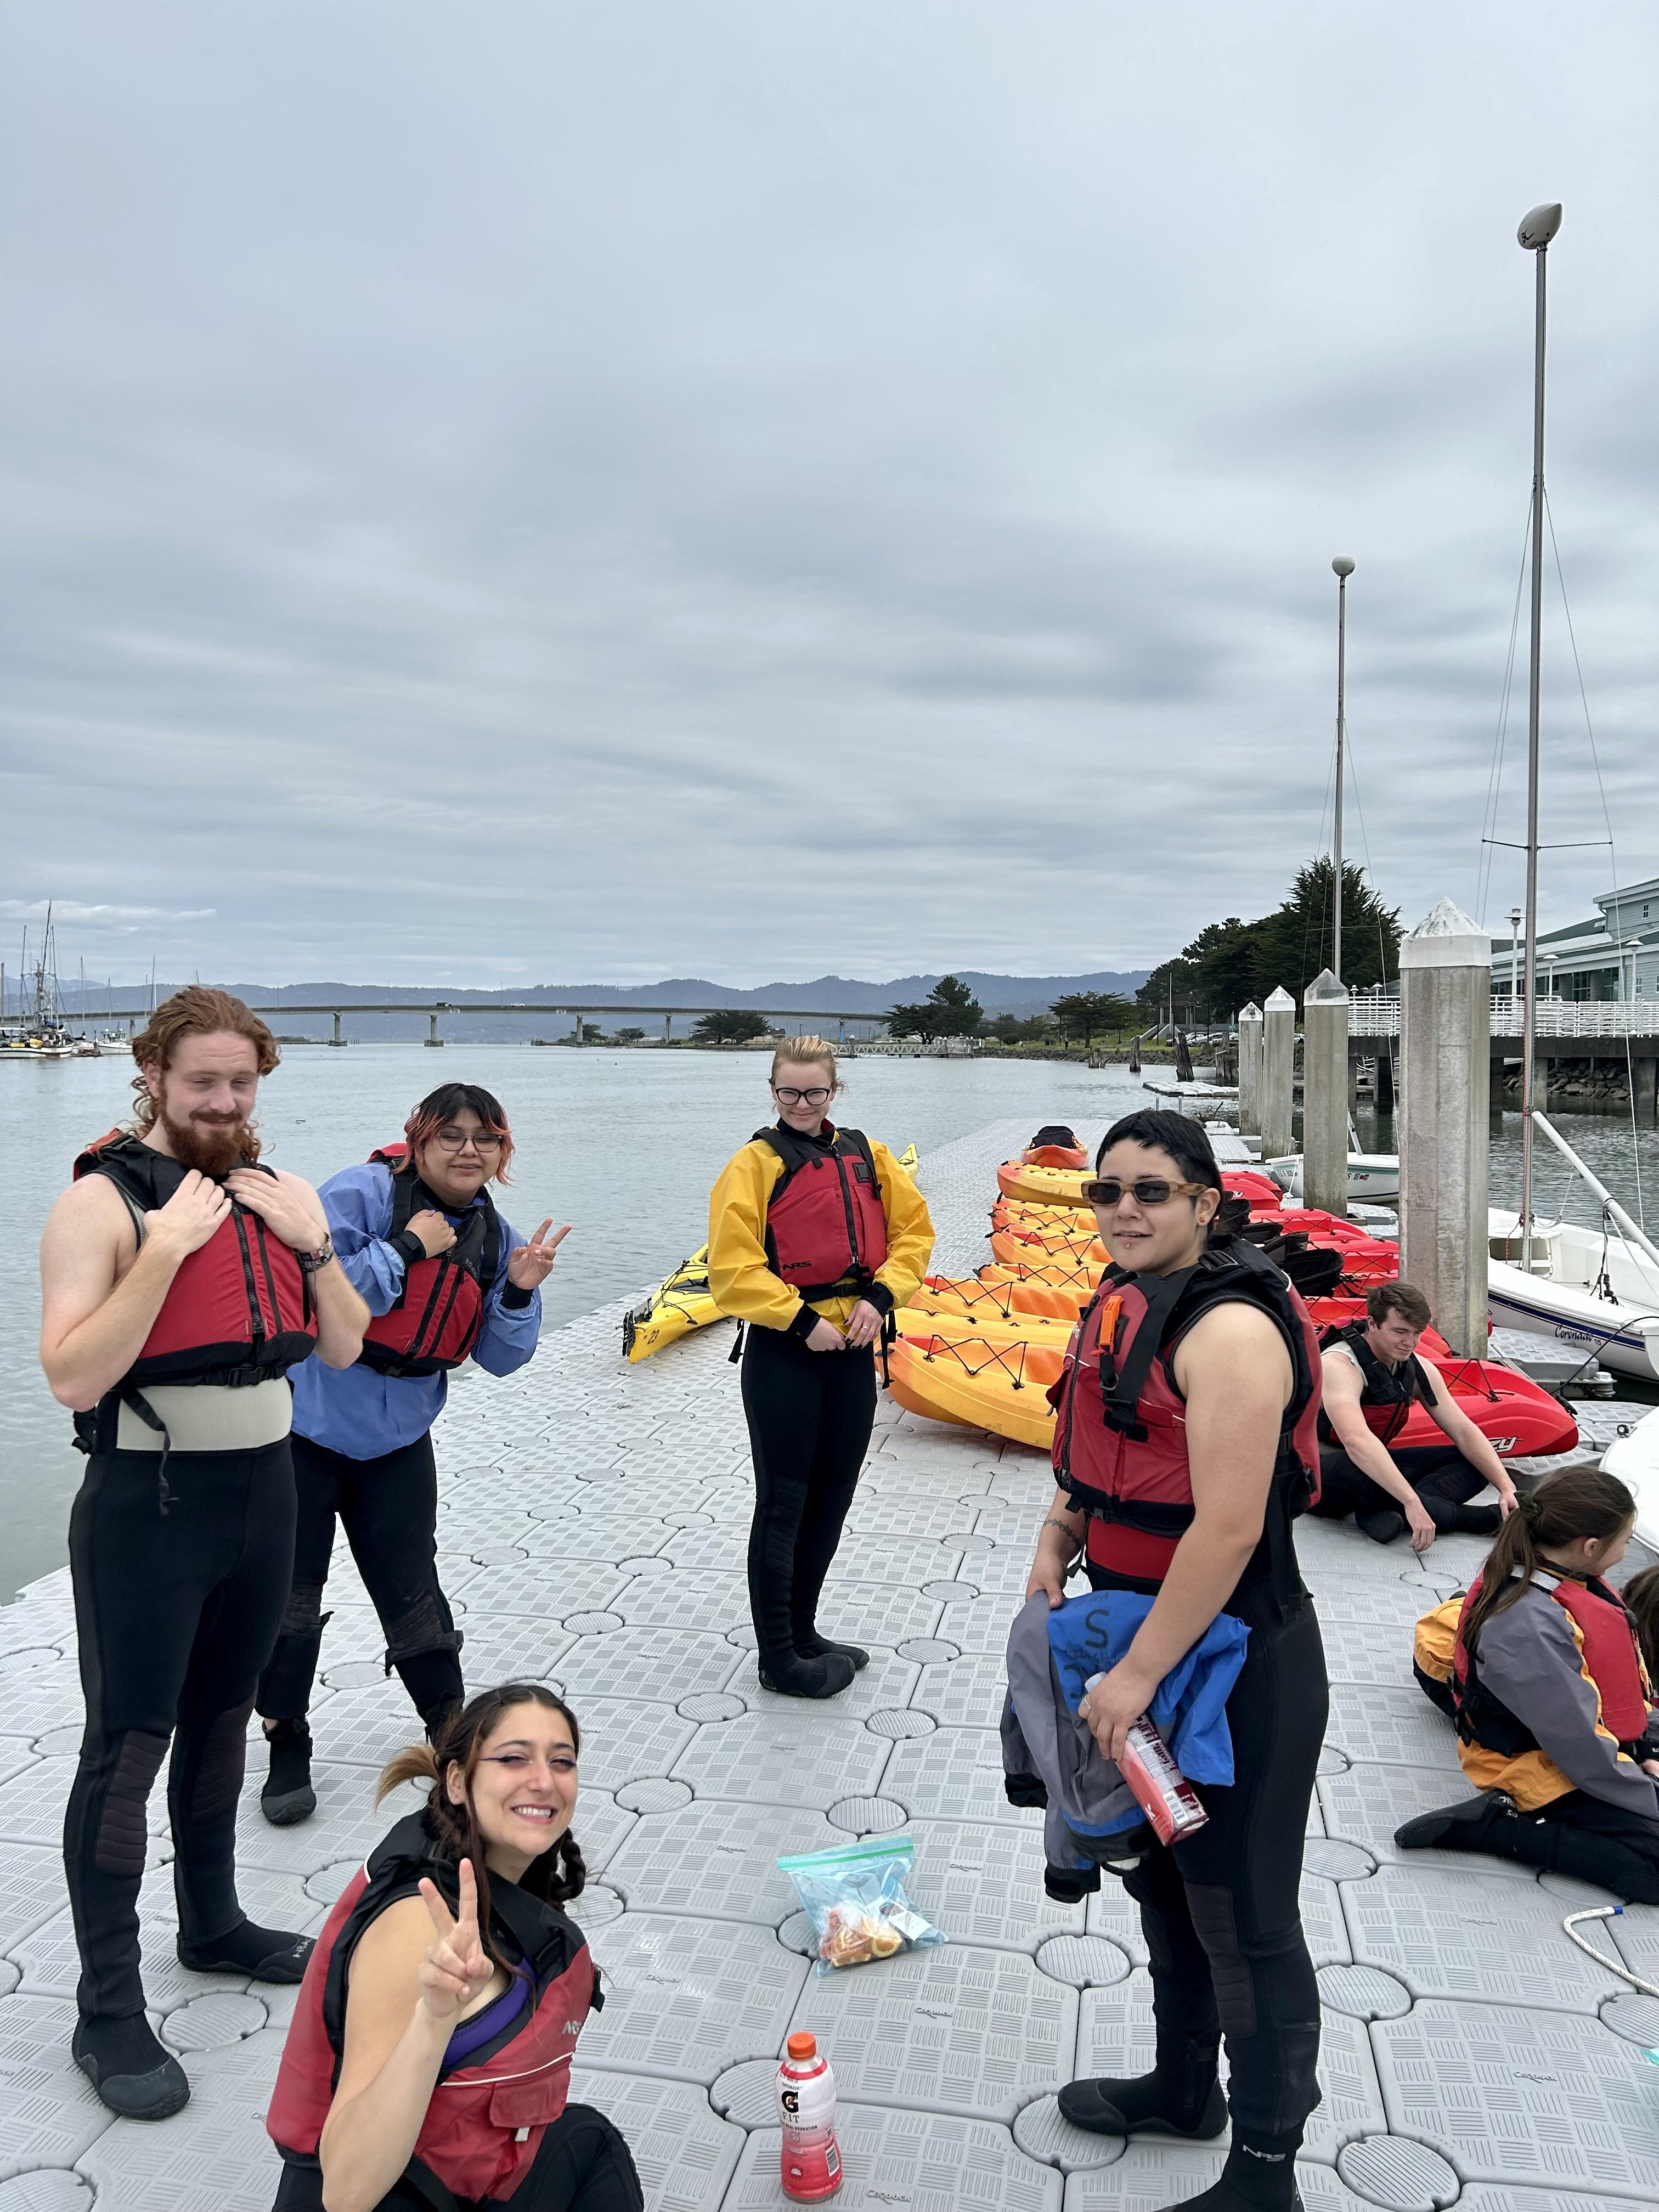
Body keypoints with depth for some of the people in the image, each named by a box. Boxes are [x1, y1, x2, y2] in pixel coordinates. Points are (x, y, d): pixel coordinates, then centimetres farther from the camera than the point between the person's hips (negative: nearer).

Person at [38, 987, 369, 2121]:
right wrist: (166, 1247, -29)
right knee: (127, 1749, 4)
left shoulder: (274, 1195, 4)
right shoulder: (105, 1199, -14)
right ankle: (109, 2010, 20)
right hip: (150, 1506, -6)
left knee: (221, 1720, 21)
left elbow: (344, 1347, 5)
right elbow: (72, 1376, -23)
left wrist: (315, 1242, -10)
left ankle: (213, 1923, 41)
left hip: (265, 1490, 6)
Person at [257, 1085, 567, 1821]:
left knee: (411, 1587, 11)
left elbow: (499, 1358, 1)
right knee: (288, 1589, 5)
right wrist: (405, 1248, -26)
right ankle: (287, 1747, 23)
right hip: (306, 1427, -4)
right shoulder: (361, 1193, -18)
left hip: (399, 1438, 4)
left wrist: (519, 1293, -17)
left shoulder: (492, 1235, 0)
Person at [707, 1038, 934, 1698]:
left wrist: (881, 1297, -7)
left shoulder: (868, 1156, 7)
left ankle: (801, 1630, 33)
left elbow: (914, 1230, 8)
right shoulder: (756, 1163, -8)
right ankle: (778, 1657, 16)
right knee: (782, 1504, 3)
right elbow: (733, 1269, -14)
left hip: (853, 1347, 6)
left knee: (831, 1498, 16)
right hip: (782, 1353, -5)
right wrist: (801, 1321, -17)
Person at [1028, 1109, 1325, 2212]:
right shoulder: (1125, 1303, 4)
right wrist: (1058, 1540, 2)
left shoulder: (1230, 1328, -24)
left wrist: (1140, 1674, -23)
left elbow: (1230, 1527, -28)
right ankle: (1185, 2085, 47)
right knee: (1161, 1875, 25)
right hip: (1141, 1635, 9)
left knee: (1244, 1918, 7)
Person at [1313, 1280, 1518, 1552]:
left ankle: (1387, 1513, -28)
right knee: (1354, 1468, -43)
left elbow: (1464, 1431, -1)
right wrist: (1412, 1502, -47)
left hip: (1376, 1465, 8)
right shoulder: (1341, 1365, -26)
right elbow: (1356, 1441, -41)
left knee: (1474, 1462, -4)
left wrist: (1507, 1489, -16)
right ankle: (1469, 1517, -26)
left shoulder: (1418, 1369, -1)